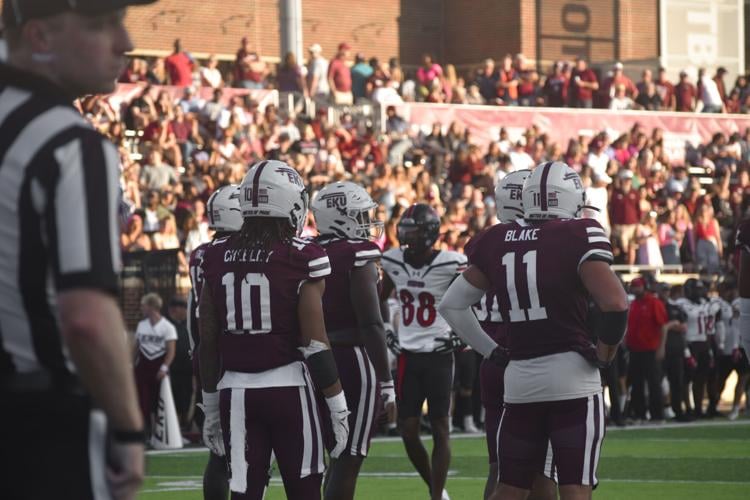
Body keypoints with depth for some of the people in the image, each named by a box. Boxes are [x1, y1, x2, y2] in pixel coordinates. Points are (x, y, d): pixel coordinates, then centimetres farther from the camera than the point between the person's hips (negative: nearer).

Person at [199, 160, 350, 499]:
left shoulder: (217, 258, 4)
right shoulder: (302, 259, -8)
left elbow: (208, 343, 8)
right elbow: (314, 344, -9)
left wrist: (210, 407, 16)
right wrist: (337, 406, -2)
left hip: (236, 391, 4)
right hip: (288, 388, -3)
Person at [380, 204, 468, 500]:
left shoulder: (450, 264, -11)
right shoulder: (393, 262, 2)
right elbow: (381, 299, 22)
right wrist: (386, 329, 10)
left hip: (439, 355, -4)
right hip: (408, 354, 4)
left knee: (439, 429, -2)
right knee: (408, 431, 2)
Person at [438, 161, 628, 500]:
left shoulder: (496, 241, 8)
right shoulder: (578, 236, -8)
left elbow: (452, 305, 15)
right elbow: (615, 303, -19)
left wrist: (491, 351, 18)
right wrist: (604, 354, -3)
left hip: (519, 379, 5)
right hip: (571, 374, -5)